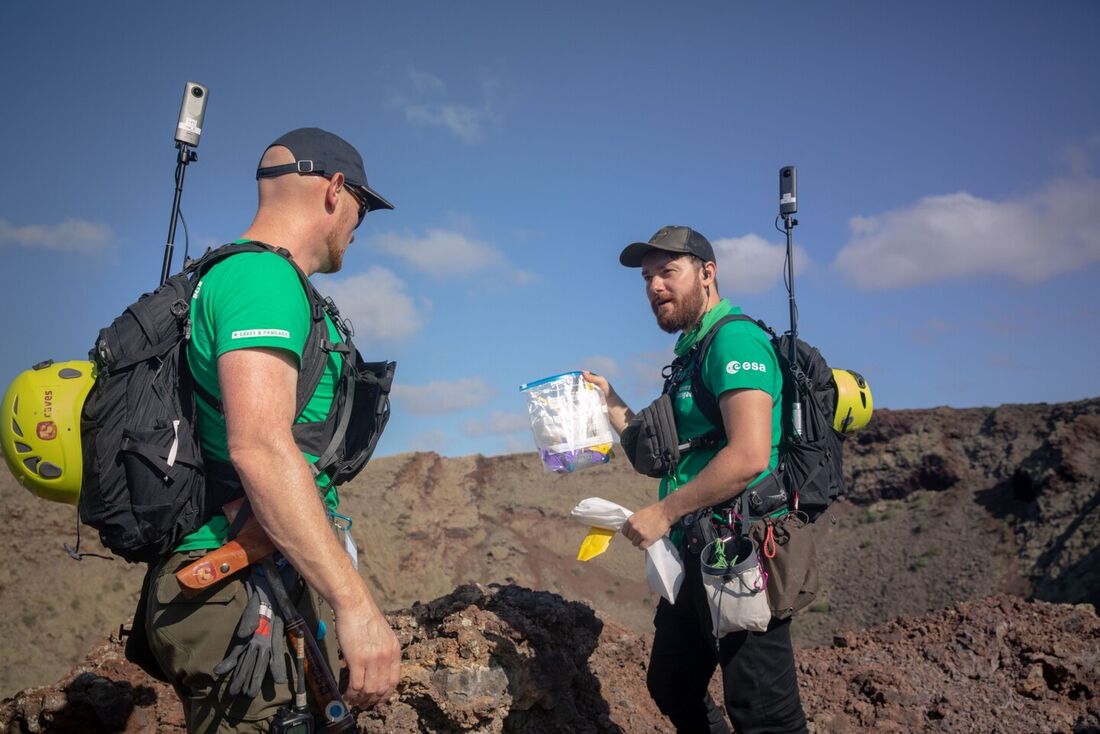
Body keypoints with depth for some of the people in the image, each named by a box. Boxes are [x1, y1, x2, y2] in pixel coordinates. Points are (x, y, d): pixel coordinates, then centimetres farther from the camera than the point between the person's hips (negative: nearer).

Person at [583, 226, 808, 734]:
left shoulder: (735, 339, -13)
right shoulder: (690, 350, 17)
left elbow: (749, 456, -26)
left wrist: (664, 511, -18)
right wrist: (610, 404, 13)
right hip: (694, 556, 10)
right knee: (672, 690, 22)